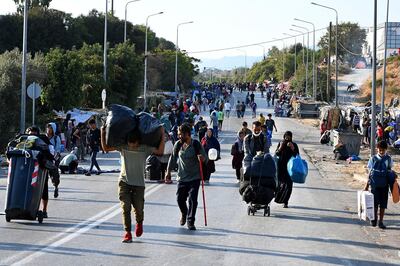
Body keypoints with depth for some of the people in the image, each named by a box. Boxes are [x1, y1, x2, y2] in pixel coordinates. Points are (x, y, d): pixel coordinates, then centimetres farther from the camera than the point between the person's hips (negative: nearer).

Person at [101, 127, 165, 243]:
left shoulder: (145, 149, -7)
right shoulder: (123, 146, -4)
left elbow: (160, 151, -17)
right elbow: (106, 148, -1)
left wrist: (162, 135, -22)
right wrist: (103, 133, -11)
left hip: (138, 183, 0)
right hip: (124, 182, 0)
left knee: (138, 208, 3)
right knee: (125, 207, -10)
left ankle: (139, 223, 38)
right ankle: (127, 232, -4)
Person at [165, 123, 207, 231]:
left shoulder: (196, 144, -9)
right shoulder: (178, 144, 2)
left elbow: (205, 159, -5)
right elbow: (173, 158, 14)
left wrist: (202, 158, -28)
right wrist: (168, 171, 15)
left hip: (194, 178, -3)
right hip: (182, 177, 4)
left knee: (192, 200, -9)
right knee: (180, 199, 4)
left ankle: (190, 222, 2)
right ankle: (184, 214, 35)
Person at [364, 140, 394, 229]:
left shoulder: (388, 159, 1)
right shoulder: (373, 159, 0)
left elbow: (390, 172, 9)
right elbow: (370, 172, 5)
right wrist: (367, 185, 5)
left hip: (384, 185, 1)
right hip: (375, 184, 0)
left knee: (383, 204, 2)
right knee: (375, 202, 4)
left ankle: (381, 222, 9)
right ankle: (374, 219, 22)